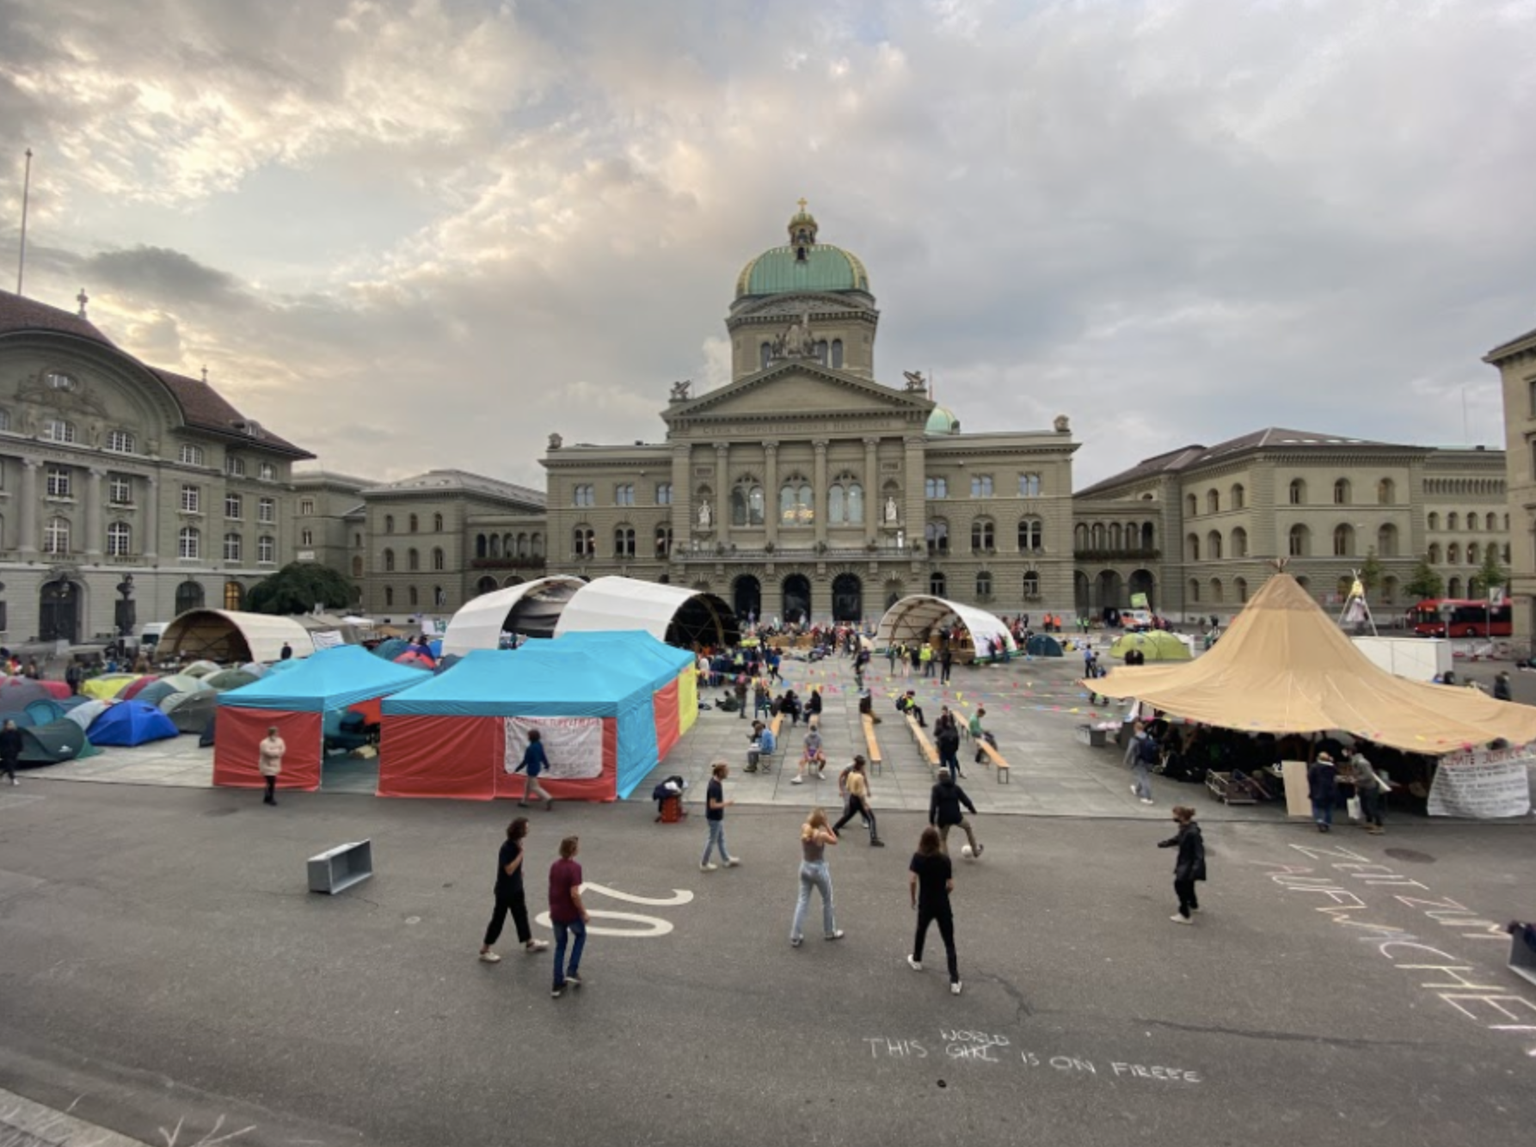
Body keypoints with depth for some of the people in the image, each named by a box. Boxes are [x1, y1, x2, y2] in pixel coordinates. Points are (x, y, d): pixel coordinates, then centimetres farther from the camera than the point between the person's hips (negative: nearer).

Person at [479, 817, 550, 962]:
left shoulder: (517, 844, -2)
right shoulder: (507, 848, -28)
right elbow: (509, 869, -31)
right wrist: (521, 852, -30)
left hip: (516, 888, 8)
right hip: (505, 890, -8)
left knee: (521, 914, 20)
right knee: (498, 919, 5)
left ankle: (529, 943, 34)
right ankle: (484, 950, 22)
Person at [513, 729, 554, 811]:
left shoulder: (530, 749, -27)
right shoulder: (539, 745, -2)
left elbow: (525, 761, -21)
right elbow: (543, 756, 9)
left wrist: (517, 769, -9)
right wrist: (546, 765, 22)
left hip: (532, 769, -9)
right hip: (537, 767, 9)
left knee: (534, 787, -1)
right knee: (528, 785, 22)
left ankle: (548, 799, -12)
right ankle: (524, 802, 34)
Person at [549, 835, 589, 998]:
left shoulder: (554, 866, 2)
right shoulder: (574, 867, -21)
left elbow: (551, 889, 12)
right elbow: (574, 894, -24)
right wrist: (583, 912, -12)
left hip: (556, 913, 6)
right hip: (570, 913, -6)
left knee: (560, 945, 19)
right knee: (581, 935, 23)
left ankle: (558, 985, 19)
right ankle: (572, 971, 16)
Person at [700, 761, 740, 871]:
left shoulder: (716, 781, -1)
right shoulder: (714, 787, -31)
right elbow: (713, 805, -28)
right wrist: (727, 804, -18)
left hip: (717, 817, 9)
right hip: (714, 818, -9)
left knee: (721, 839, 22)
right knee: (712, 840, 7)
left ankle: (727, 859, 37)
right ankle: (704, 864, 22)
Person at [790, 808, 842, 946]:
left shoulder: (804, 828, -11)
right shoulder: (821, 835, -25)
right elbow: (835, 841, -6)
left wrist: (811, 818, -2)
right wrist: (827, 826, -11)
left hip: (805, 867, 5)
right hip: (819, 869, -5)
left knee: (802, 900, 13)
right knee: (827, 900, 18)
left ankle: (795, 936, 15)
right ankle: (830, 932, 35)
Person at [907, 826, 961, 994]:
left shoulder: (918, 858, -11)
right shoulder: (945, 860, -10)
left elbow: (912, 881, -17)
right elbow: (951, 886, -8)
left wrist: (913, 899, -2)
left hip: (925, 904, 1)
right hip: (943, 905, -1)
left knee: (920, 932, 28)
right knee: (949, 943, 6)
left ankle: (916, 960, 48)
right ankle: (954, 982, 3)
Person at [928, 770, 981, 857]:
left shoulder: (937, 788, -3)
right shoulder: (955, 787, 6)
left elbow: (933, 805, -10)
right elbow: (965, 799, 7)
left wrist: (932, 820, -7)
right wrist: (973, 810, 25)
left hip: (943, 818, -2)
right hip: (956, 816, 2)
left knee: (942, 839, 20)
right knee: (968, 827, 32)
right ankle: (975, 851, 38)